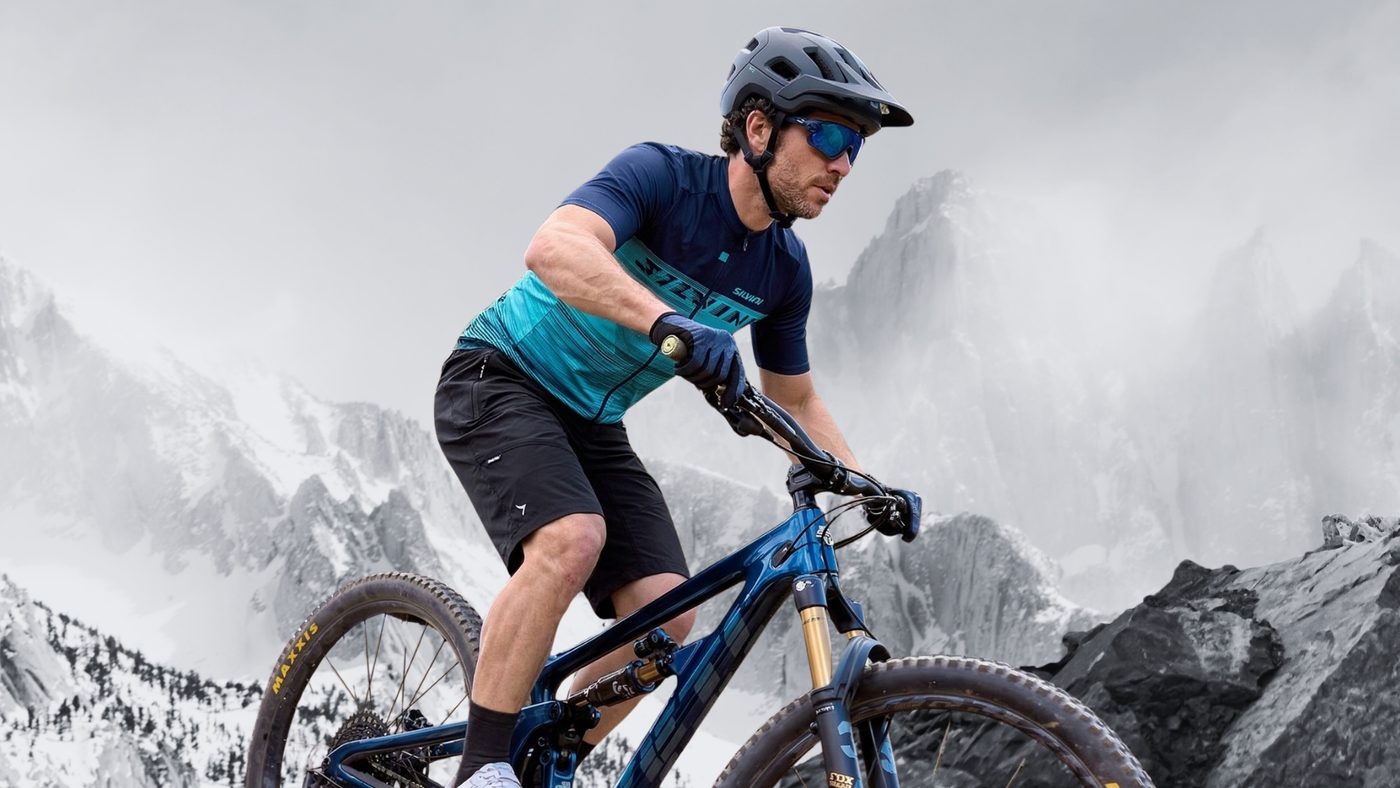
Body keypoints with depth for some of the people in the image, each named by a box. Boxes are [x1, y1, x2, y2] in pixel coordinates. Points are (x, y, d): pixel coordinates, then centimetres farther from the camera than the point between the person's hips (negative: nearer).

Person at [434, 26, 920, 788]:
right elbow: (554, 247, -41)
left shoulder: (785, 269, -3)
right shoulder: (661, 175, -22)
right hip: (499, 380, -6)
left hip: (593, 424, 7)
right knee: (573, 538, -33)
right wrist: (670, 323, -56)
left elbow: (794, 399, 12)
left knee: (666, 616, -9)